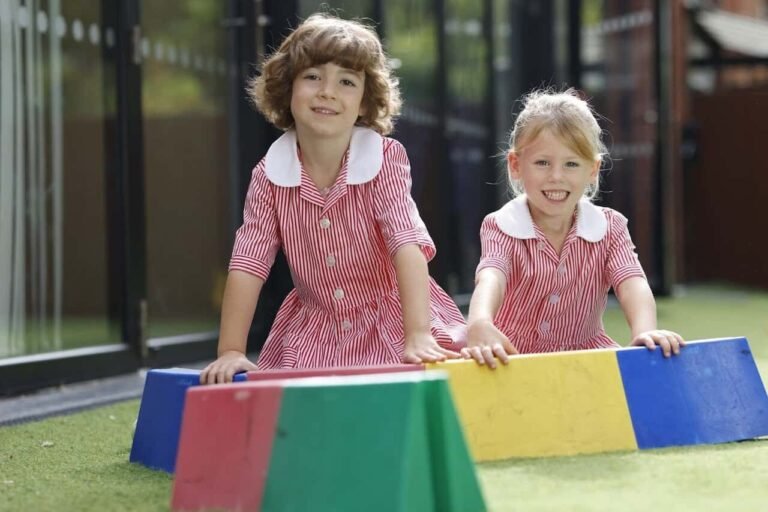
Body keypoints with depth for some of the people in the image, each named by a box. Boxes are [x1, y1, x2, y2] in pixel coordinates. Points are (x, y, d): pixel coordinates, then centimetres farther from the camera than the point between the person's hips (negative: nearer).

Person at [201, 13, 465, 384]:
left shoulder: (385, 158, -15)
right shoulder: (269, 175, -8)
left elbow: (407, 243, -26)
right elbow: (247, 264, -11)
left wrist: (418, 337, -39)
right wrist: (230, 351, -22)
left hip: (392, 326, -2)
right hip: (311, 338, 2)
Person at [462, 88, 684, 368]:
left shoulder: (609, 228, -3)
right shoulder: (501, 227, -9)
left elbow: (631, 282, -20)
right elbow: (490, 277, -30)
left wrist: (645, 331, -43)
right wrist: (479, 324, -54)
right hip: (510, 357, -2)